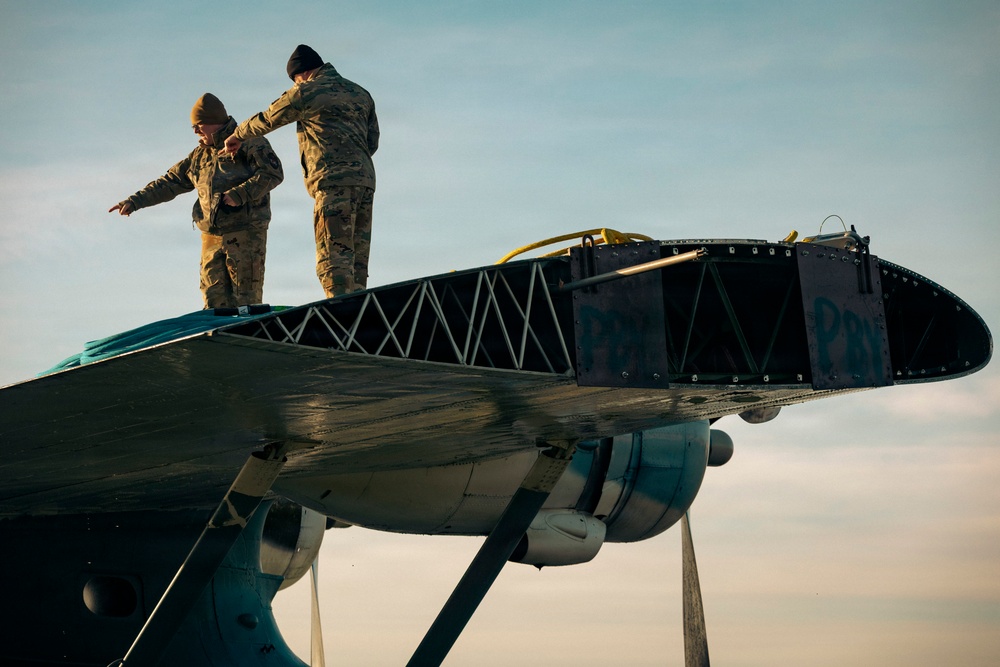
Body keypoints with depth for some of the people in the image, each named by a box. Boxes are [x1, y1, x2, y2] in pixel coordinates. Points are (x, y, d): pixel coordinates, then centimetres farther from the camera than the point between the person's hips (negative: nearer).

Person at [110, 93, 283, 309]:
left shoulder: (248, 143, 0)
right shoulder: (200, 156, 21)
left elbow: (273, 172, -12)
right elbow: (170, 182, 23)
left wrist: (239, 194, -19)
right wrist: (134, 201, 17)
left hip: (246, 233, -7)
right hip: (212, 237, 7)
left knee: (246, 300, -9)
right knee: (214, 301, 1)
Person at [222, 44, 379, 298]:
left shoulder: (307, 92, 0)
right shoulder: (361, 94, 21)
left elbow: (267, 119, 11)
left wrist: (238, 134, 27)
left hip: (334, 182, -7)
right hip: (365, 181, 8)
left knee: (334, 261, -12)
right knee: (357, 261, 7)